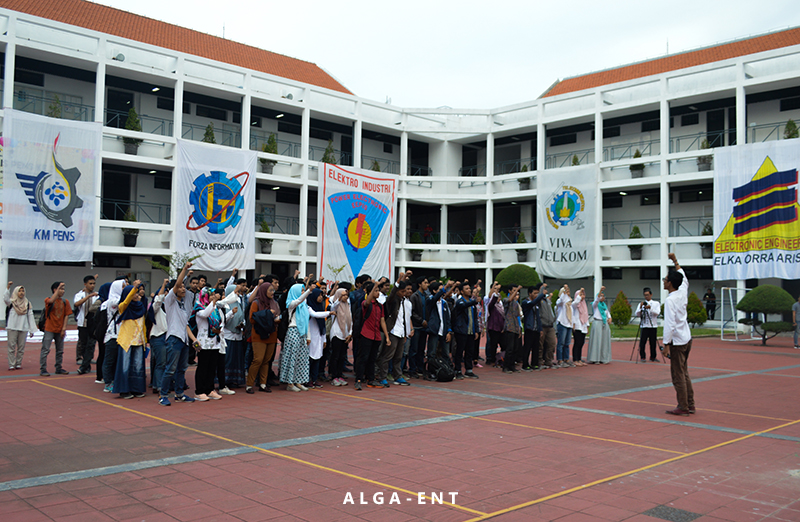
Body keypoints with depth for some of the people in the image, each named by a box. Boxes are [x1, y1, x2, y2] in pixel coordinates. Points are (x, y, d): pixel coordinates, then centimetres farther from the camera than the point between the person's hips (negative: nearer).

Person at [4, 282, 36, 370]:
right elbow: (5, 298, -20)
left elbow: (30, 316, 9)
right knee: (12, 346, -4)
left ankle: (18, 364, 11)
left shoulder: (27, 304, 10)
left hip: (23, 328, 3)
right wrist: (8, 287, -30)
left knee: (21, 347, 4)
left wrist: (32, 330, 5)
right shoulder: (12, 302, 4)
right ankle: (11, 365, -2)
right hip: (12, 327, -2)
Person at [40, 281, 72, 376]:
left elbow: (66, 315, 4)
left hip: (60, 330, 5)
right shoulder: (48, 300, -6)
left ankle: (59, 368, 22)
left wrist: (64, 328, -3)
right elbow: (51, 300, -31)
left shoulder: (65, 301, 5)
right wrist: (59, 287, -30)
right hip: (49, 329, -5)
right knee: (45, 350, -5)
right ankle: (42, 369, 0)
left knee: (60, 350, 12)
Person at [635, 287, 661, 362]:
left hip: (653, 326, 0)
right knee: (642, 342, -5)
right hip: (643, 326, 0)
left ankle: (653, 357, 15)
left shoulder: (656, 303, 8)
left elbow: (657, 313, -9)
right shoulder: (641, 304, 9)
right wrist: (640, 308, -18)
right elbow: (637, 314, -2)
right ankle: (642, 357, 4)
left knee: (653, 342, 3)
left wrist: (650, 308, -24)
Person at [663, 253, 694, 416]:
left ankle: (683, 408, 3)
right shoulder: (683, 292, 4)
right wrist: (675, 261, 33)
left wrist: (666, 345, -18)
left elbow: (669, 324, -22)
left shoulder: (670, 300, -18)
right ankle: (690, 405, 21)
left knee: (678, 376, -2)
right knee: (684, 374, 16)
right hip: (687, 338, 8)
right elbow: (683, 277, 26)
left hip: (677, 341, -8)